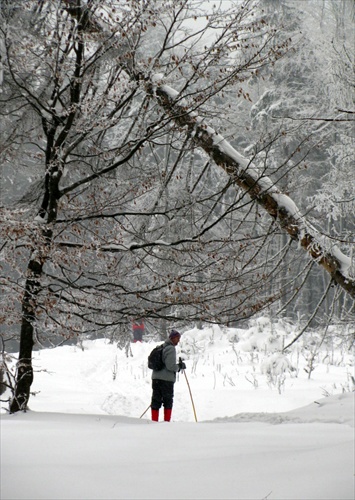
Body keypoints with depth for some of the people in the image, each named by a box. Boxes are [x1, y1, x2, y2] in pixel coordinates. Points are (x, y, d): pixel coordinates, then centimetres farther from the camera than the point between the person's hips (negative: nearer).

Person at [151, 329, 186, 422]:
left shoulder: (160, 347, 17)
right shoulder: (171, 348, -11)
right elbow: (171, 366, -18)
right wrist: (179, 366, 0)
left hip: (156, 378, 7)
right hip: (167, 379, -7)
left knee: (156, 401, 6)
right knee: (168, 401, 3)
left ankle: (154, 421, 2)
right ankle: (166, 422, 3)